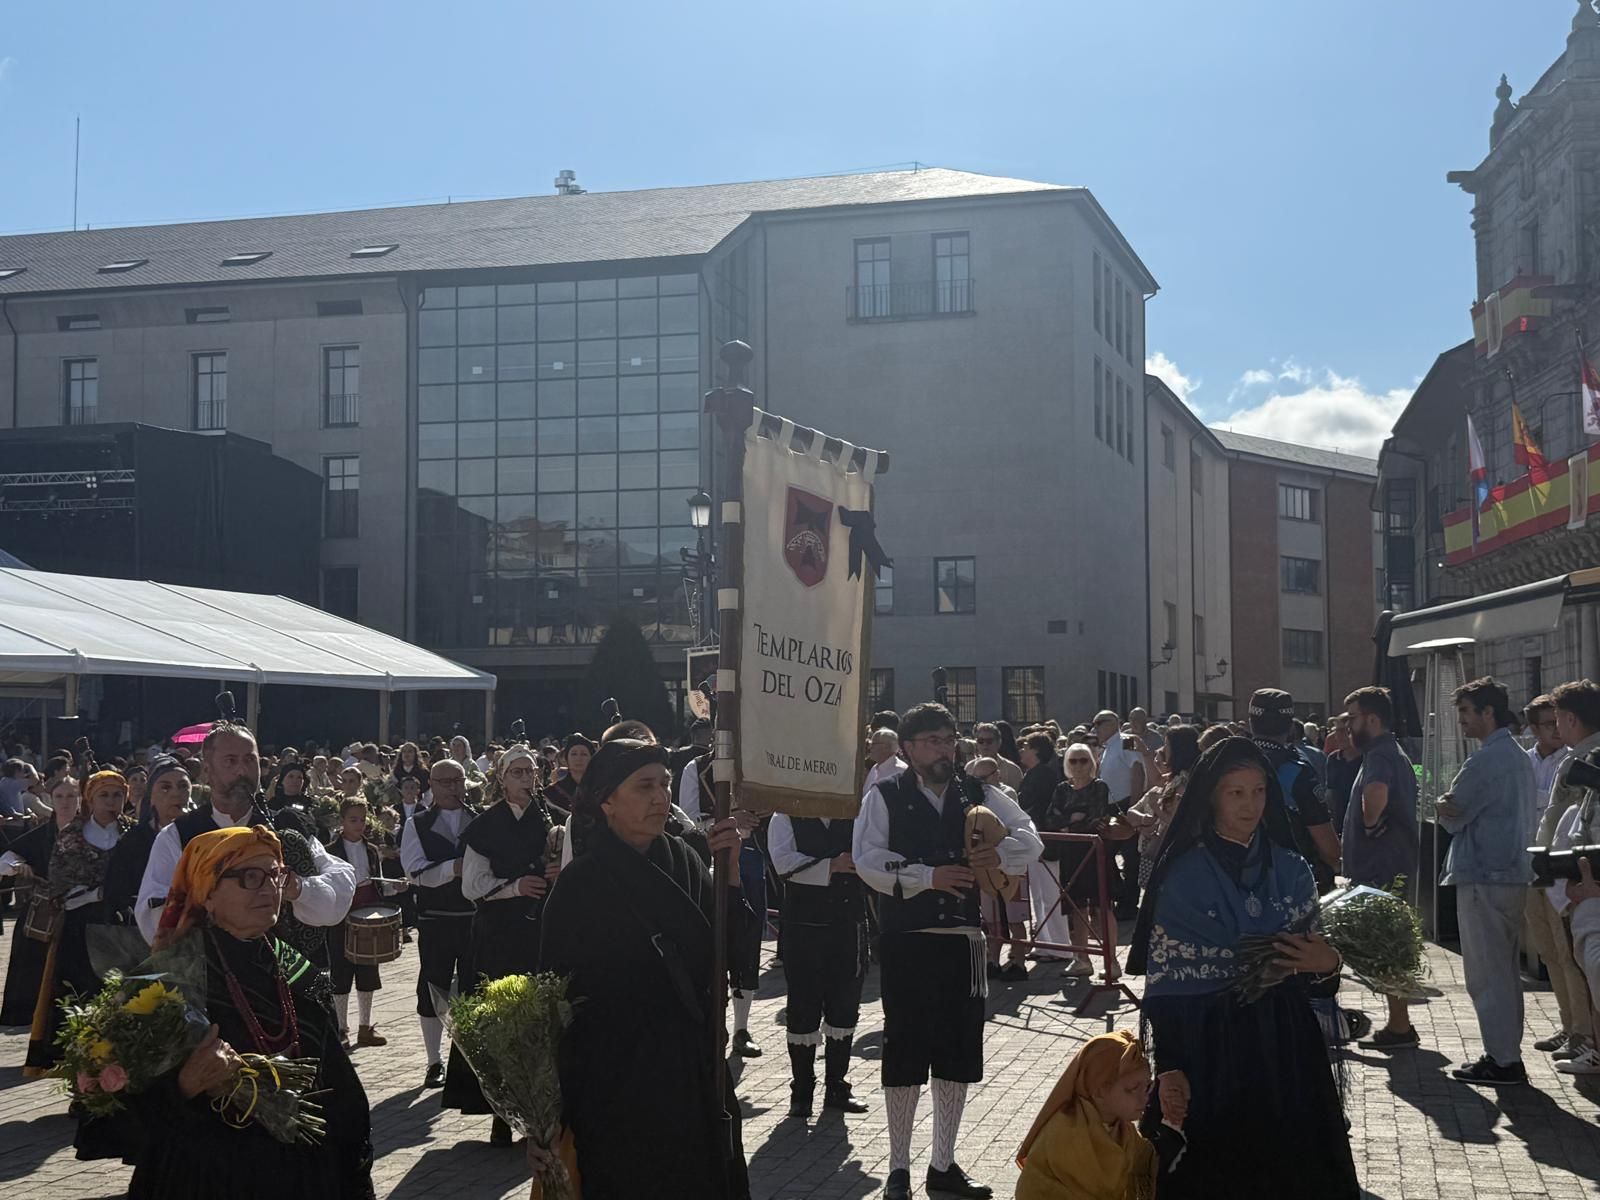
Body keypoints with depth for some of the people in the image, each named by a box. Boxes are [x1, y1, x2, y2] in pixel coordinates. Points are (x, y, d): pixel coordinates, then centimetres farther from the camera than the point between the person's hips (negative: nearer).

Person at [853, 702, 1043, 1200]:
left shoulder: (979, 797, 9)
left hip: (964, 940, 4)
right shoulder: (885, 797, -3)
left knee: (958, 1052, 11)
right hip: (908, 941, -4)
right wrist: (927, 876, -21)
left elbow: (1030, 838, 6)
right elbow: (866, 860, -14)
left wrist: (1001, 852, -15)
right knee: (905, 1052, 2)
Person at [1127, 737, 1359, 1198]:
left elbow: (1309, 953, 9)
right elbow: (1170, 971, -10)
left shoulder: (1290, 869, 4)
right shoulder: (1186, 875, -8)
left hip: (1283, 1042, 3)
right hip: (1209, 1047, -3)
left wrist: (1328, 963, -13)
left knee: (1286, 1159, 6)